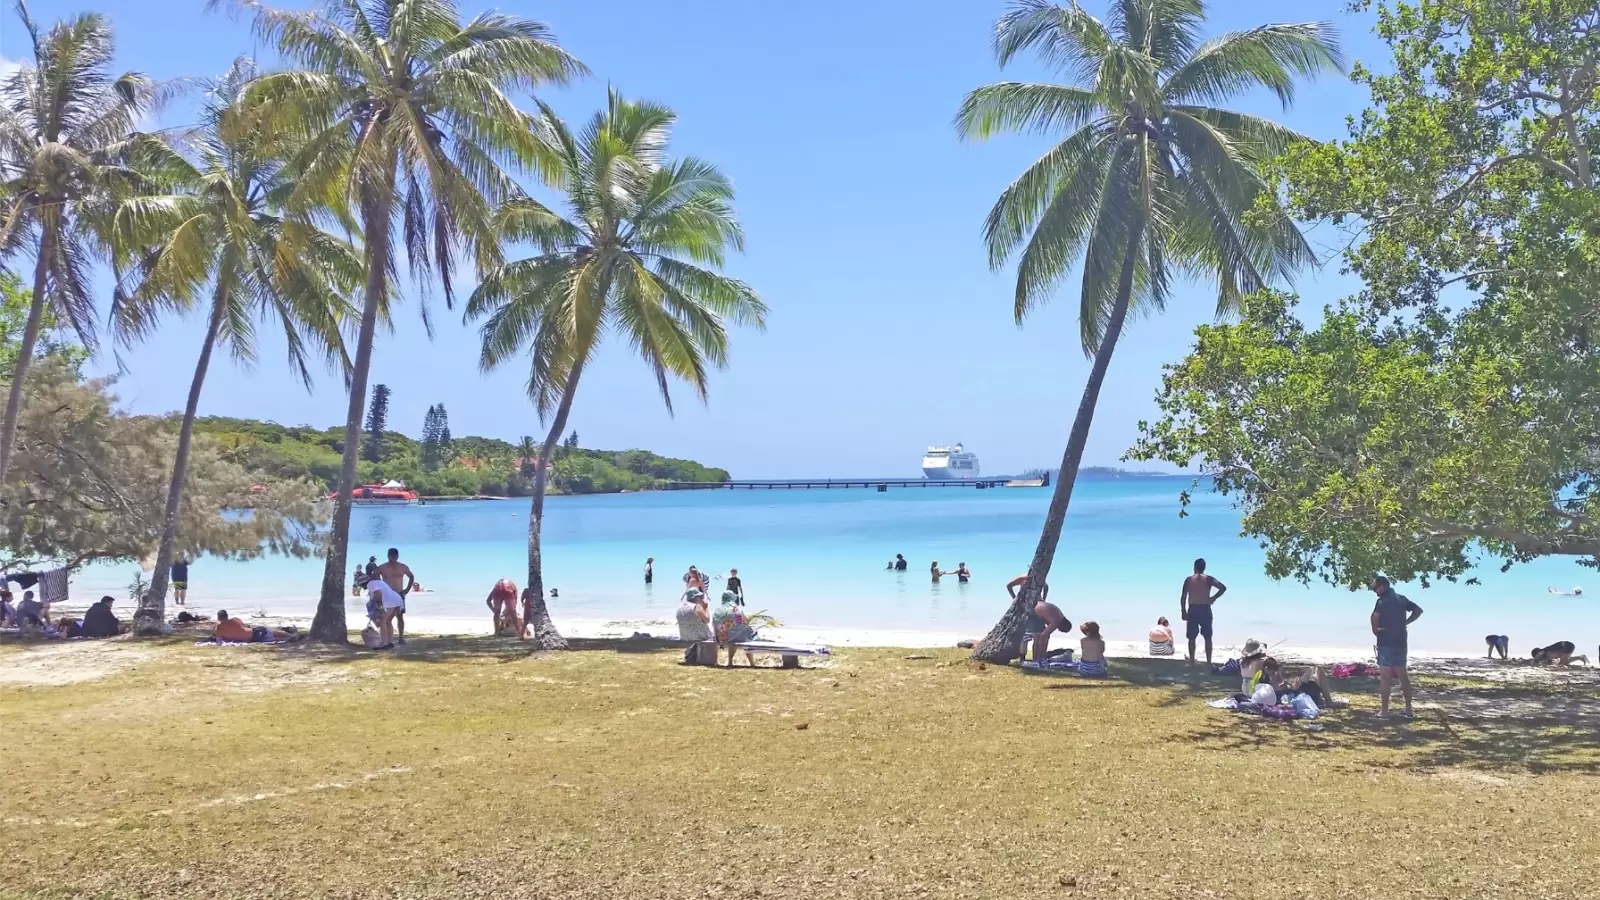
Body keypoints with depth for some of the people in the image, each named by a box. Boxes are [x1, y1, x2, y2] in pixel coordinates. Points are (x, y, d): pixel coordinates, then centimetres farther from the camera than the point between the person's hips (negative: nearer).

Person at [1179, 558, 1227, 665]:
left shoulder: (1189, 579, 1)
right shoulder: (1209, 579, 1)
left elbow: (1183, 597, -2)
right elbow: (1223, 587, -10)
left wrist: (1183, 611, 4)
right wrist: (1214, 598, 1)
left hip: (1193, 610, 0)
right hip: (1205, 610, 0)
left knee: (1192, 638, 7)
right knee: (1208, 638, 9)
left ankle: (1192, 661, 7)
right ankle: (1208, 662, 8)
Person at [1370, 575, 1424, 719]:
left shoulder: (1383, 601, -12)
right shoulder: (1401, 599, 11)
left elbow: (1375, 615, -28)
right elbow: (1418, 610, 20)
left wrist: (1375, 629, -10)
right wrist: (1405, 623, 13)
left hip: (1386, 643, -7)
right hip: (1400, 642, 7)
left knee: (1385, 677, -6)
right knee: (1403, 676, 14)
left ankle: (1384, 711, -6)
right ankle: (1408, 709, 18)